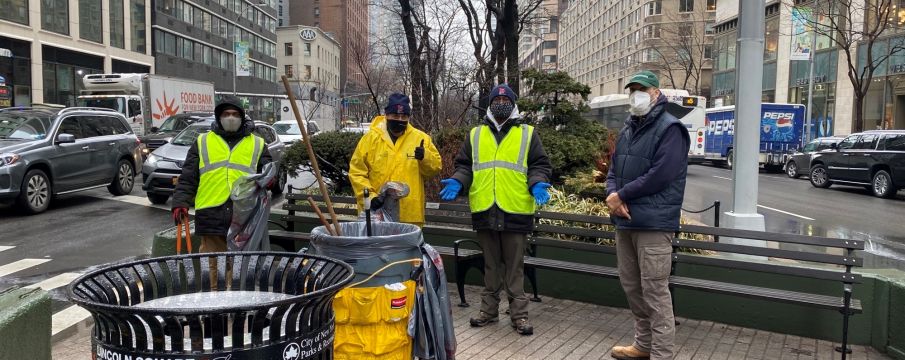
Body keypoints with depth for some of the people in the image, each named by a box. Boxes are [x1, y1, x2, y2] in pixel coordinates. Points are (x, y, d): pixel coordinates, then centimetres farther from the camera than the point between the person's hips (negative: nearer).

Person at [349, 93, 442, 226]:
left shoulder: (420, 138, 5)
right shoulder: (370, 138, 0)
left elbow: (435, 167, 8)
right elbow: (357, 173, 1)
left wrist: (425, 157, -12)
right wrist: (370, 195, -11)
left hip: (410, 214, 1)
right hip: (376, 212, -1)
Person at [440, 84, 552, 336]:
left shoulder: (528, 134, 8)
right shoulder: (475, 135, 13)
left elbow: (540, 165, 4)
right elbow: (464, 165, 13)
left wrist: (537, 184, -15)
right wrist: (458, 182, -6)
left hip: (515, 211, -2)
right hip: (485, 211, 2)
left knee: (514, 266, 4)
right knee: (491, 264, 12)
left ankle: (519, 314, 12)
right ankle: (489, 310, 23)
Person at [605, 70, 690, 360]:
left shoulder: (669, 129, -8)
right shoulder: (627, 130, 19)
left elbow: (660, 175, -18)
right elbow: (614, 170, 17)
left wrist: (622, 195, -12)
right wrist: (611, 195, -4)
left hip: (653, 223, -8)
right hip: (625, 221, 9)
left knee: (654, 291, -6)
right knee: (631, 287, 16)